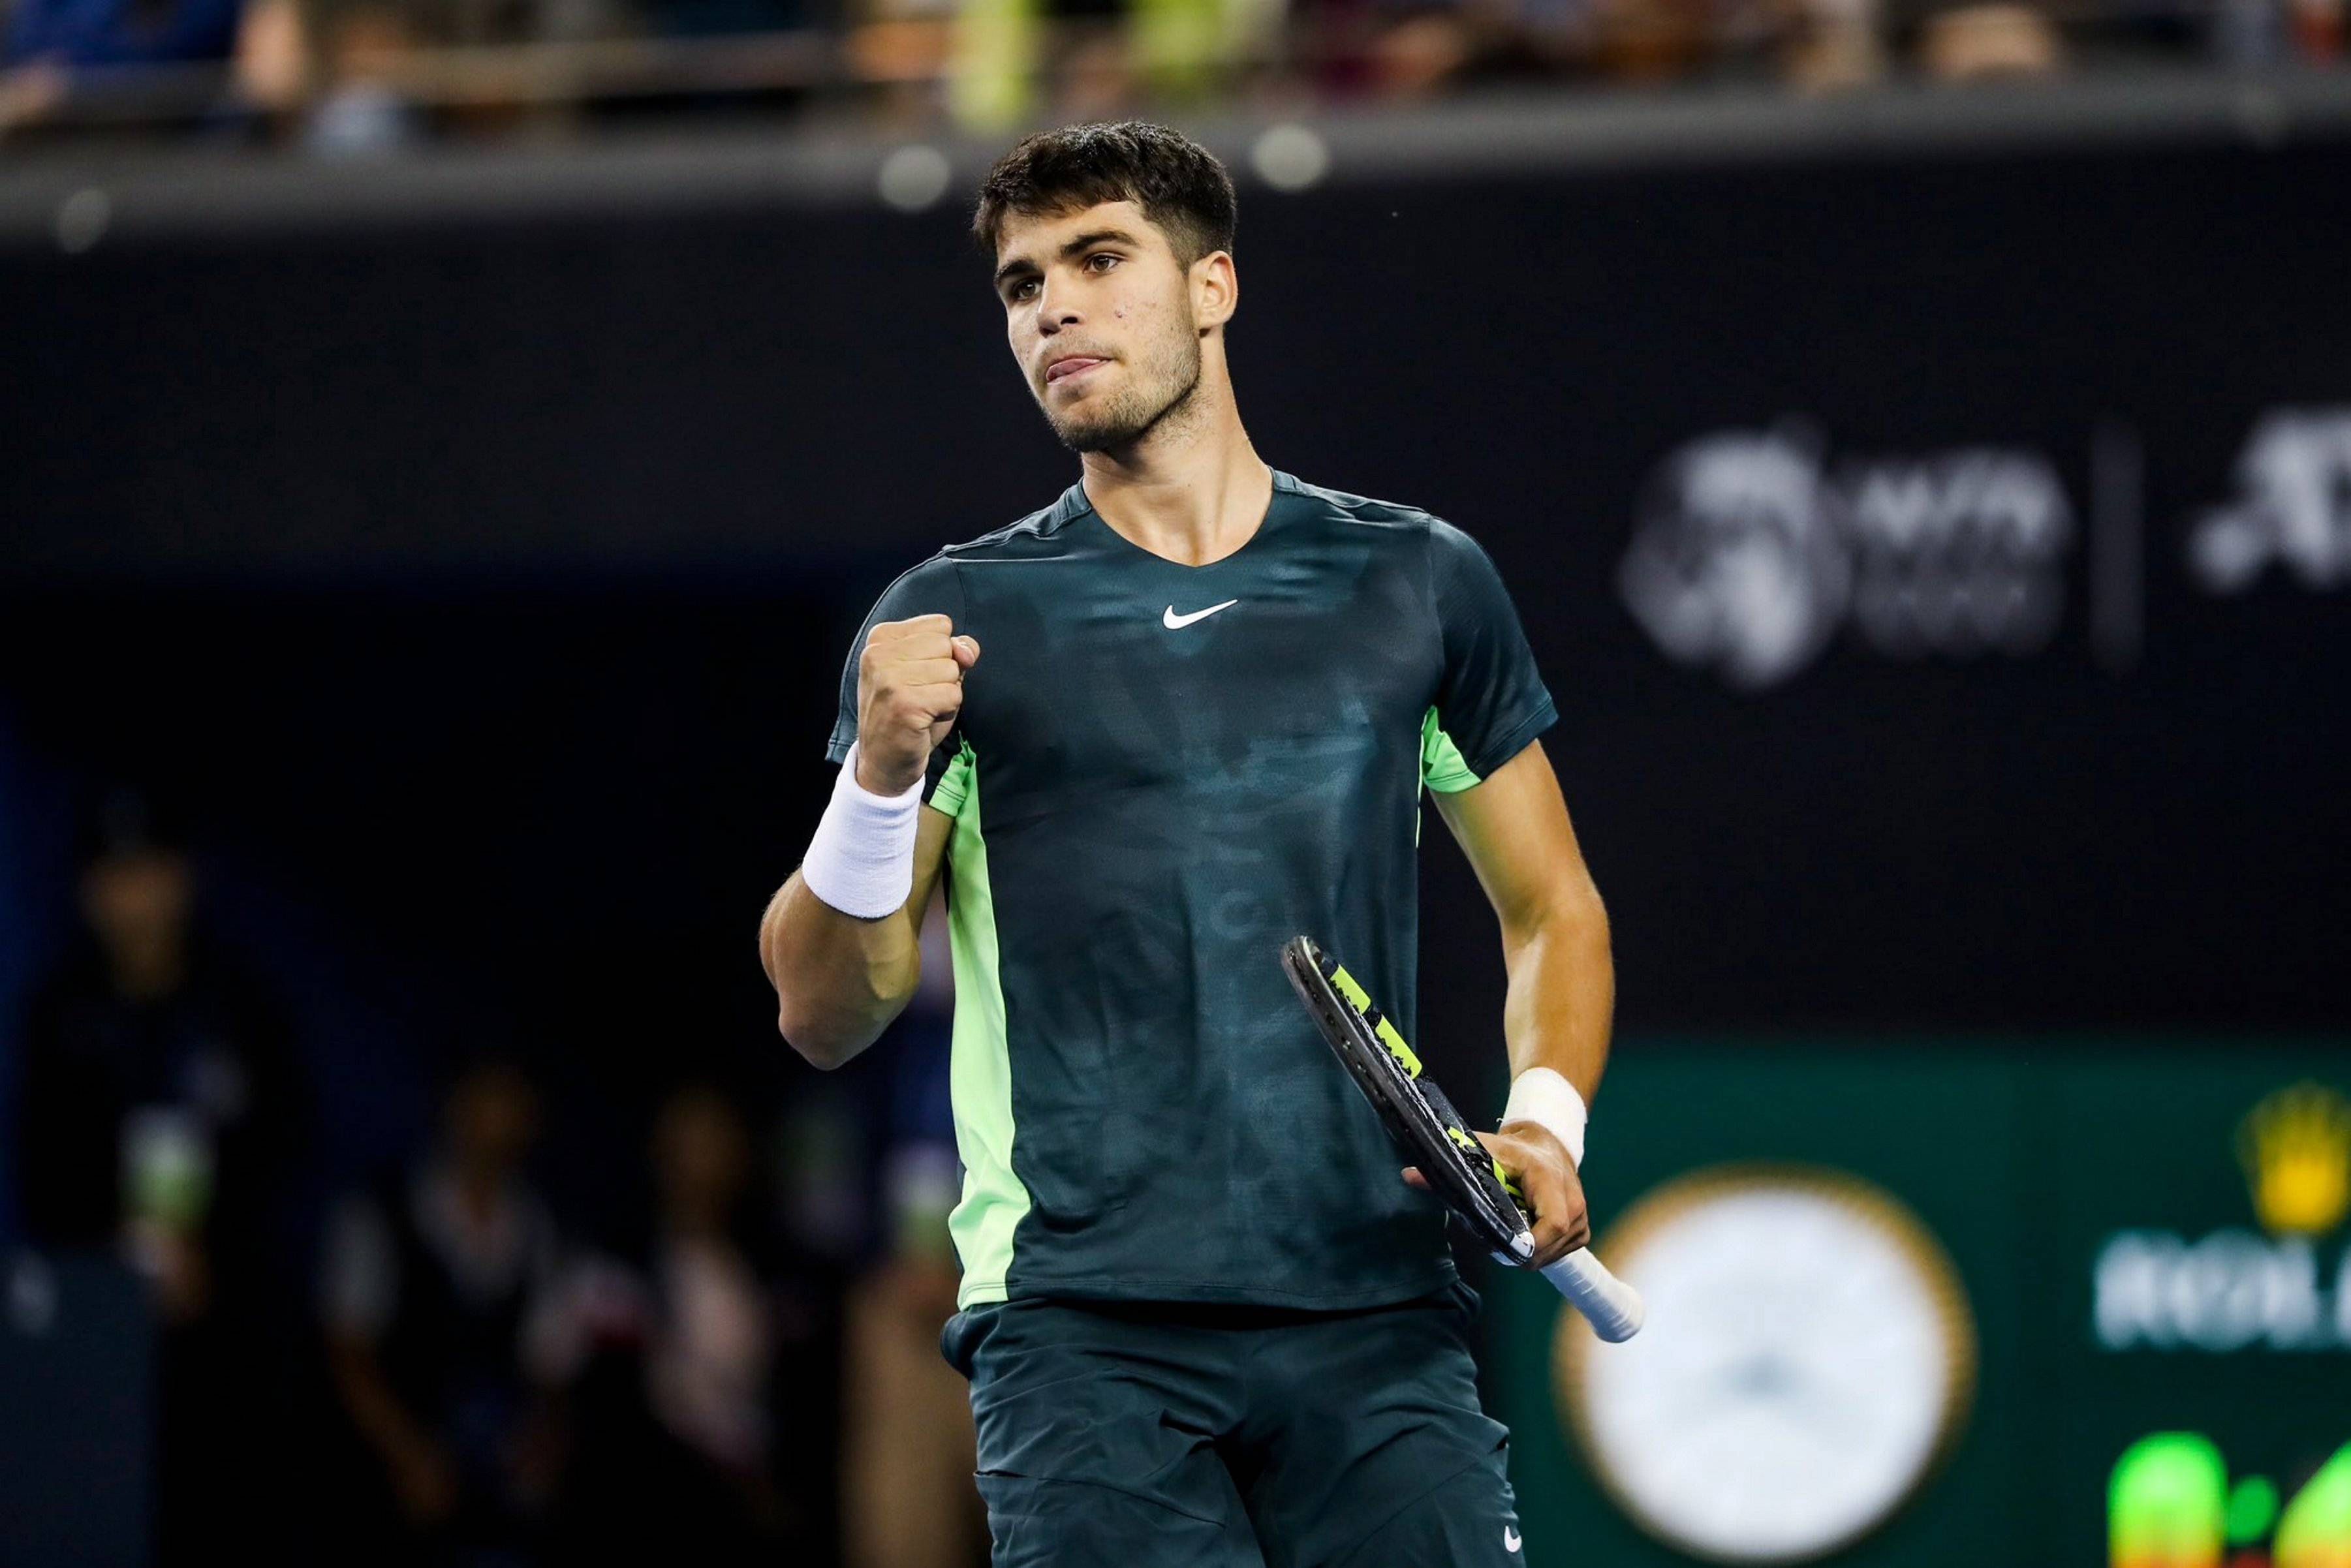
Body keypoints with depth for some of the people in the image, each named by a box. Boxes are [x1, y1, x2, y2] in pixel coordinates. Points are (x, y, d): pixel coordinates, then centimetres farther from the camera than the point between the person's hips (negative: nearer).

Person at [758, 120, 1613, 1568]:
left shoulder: (1419, 583, 11)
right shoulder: (961, 621, 7)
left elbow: (1551, 910, 21)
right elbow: (826, 1015, 4)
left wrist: (1545, 1123, 2)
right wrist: (883, 774, -13)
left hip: (1377, 1315, 2)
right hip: (1083, 1325, -1)